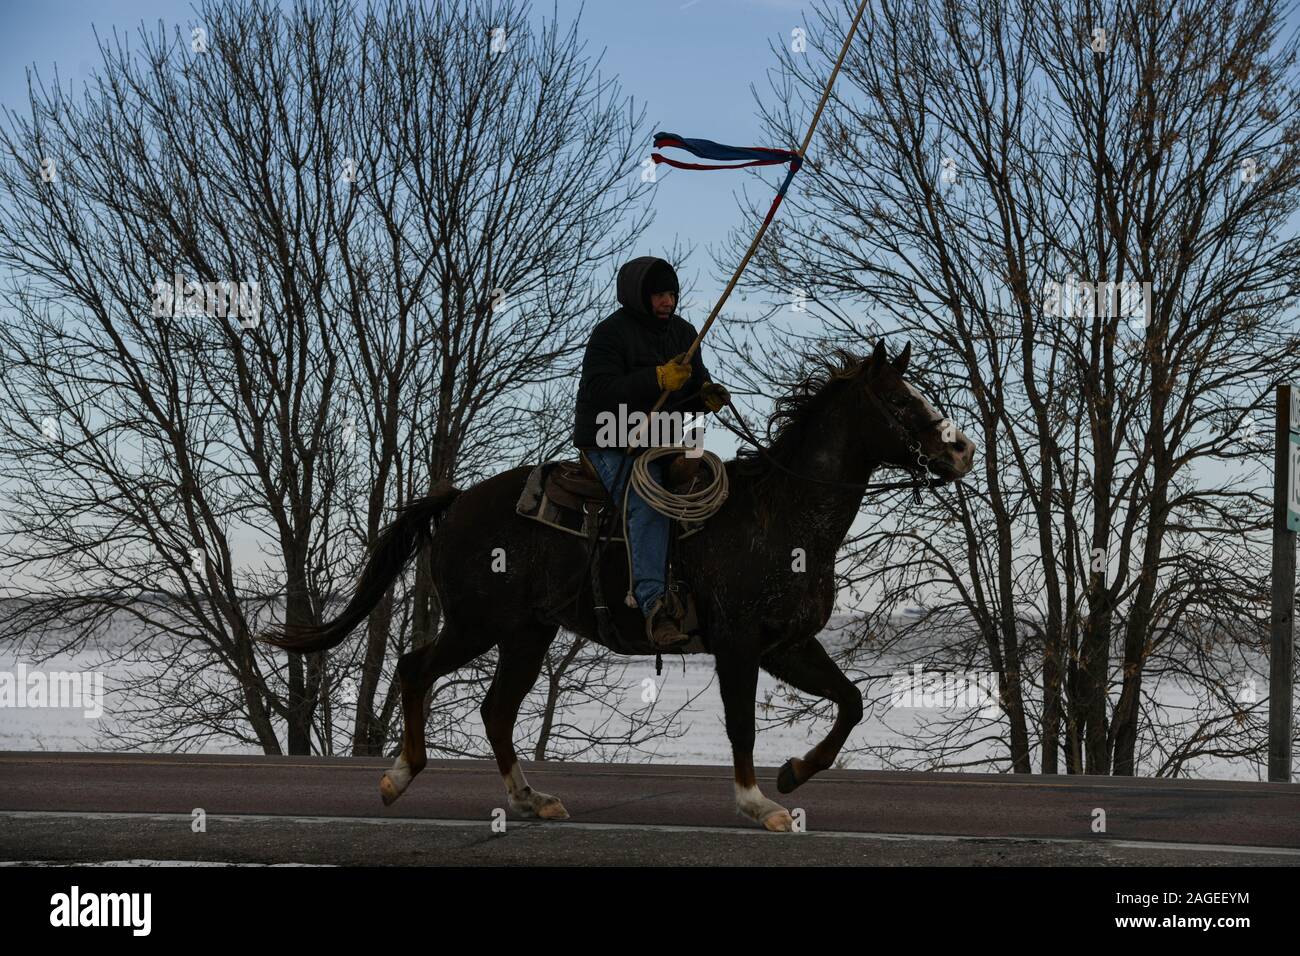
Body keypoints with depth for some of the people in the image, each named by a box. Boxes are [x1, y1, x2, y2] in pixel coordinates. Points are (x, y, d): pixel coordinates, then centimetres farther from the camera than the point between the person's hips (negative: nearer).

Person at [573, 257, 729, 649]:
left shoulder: (683, 332, 11)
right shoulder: (610, 334, -10)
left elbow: (693, 386, 18)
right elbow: (602, 392, -22)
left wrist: (706, 395, -7)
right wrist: (658, 379, -29)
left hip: (659, 439, 8)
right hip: (610, 443, -8)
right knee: (647, 504, -26)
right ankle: (654, 605, -38)